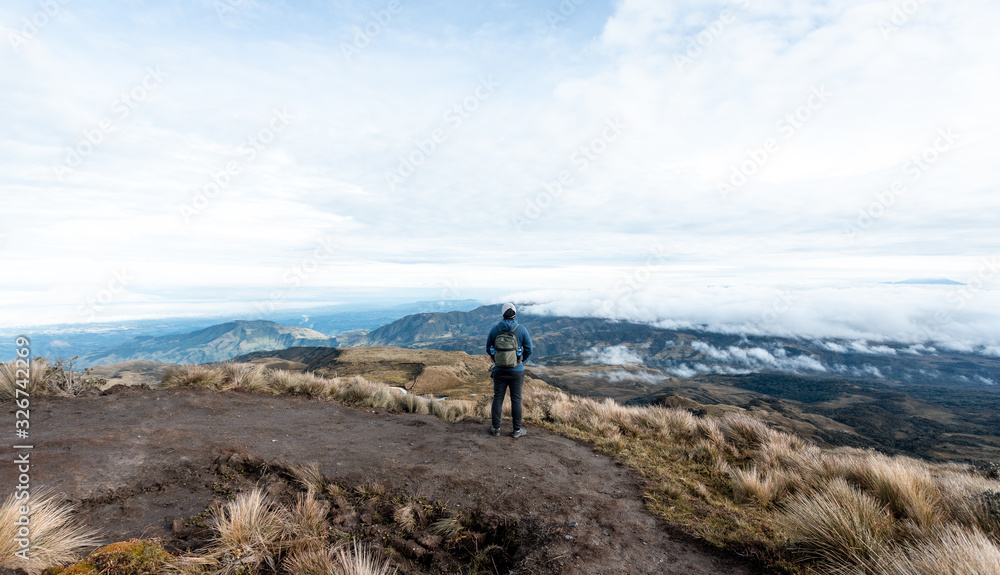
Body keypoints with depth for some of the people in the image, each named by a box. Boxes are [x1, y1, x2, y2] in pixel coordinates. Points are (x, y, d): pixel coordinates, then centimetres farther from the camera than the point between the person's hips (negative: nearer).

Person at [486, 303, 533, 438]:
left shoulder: (495, 329, -3)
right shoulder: (521, 330, -8)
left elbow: (488, 349, 7)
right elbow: (528, 350, -1)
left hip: (499, 370, 2)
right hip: (516, 371, -1)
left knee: (498, 398, 12)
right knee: (516, 400, 8)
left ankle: (496, 428, 22)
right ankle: (517, 430, 17)